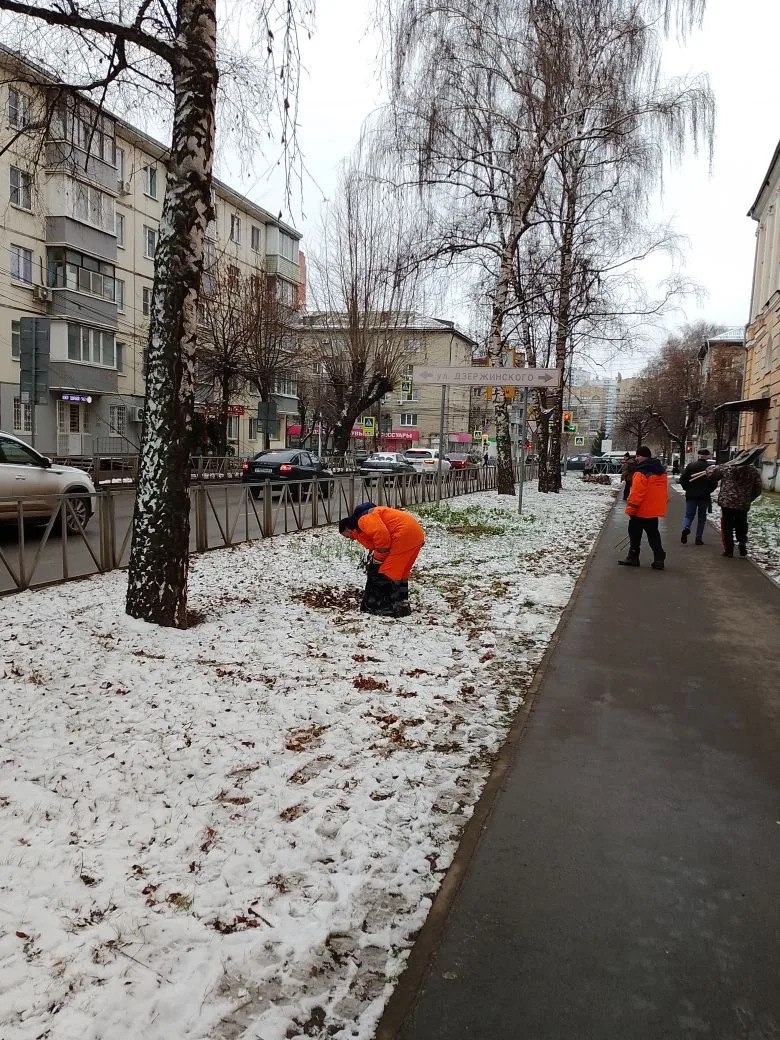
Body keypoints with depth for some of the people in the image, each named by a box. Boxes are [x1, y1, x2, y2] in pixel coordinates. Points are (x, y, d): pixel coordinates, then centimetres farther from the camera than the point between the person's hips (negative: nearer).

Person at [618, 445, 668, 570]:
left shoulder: (642, 472, -20)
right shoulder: (661, 470, 9)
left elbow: (636, 493, -22)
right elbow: (664, 490, 17)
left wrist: (631, 509, -17)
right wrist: (664, 502, 25)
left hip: (641, 511, -7)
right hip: (655, 509, 8)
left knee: (635, 533, 7)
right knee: (653, 534, 12)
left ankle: (633, 557, 13)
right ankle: (659, 559, 8)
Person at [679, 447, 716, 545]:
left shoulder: (690, 465, -2)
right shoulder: (710, 467, -6)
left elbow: (682, 480, -3)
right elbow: (714, 483, -7)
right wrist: (708, 491, 10)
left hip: (691, 495, 1)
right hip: (704, 496, -1)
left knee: (689, 515, 9)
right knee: (701, 517, 9)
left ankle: (685, 528, -21)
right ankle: (698, 538, 7)